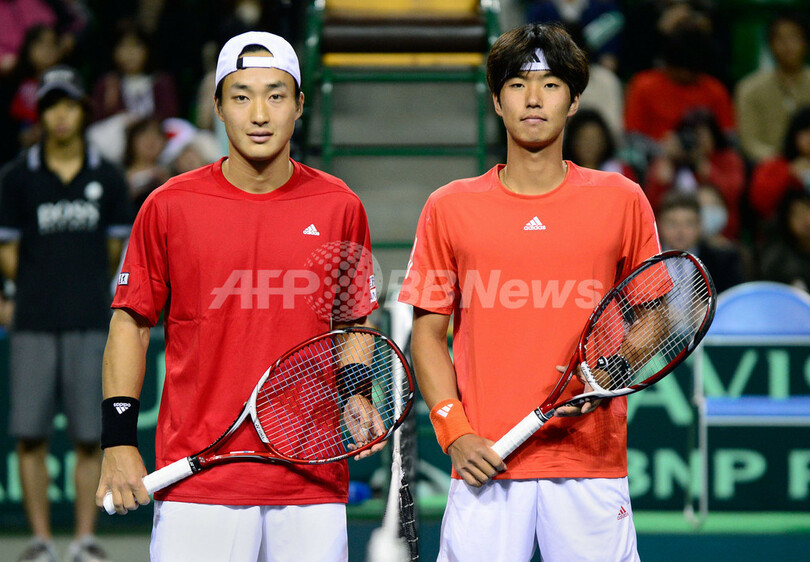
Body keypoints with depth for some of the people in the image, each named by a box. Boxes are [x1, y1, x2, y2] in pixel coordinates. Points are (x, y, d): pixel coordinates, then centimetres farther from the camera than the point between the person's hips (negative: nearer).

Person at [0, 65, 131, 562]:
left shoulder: (108, 178, 7)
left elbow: (115, 250, 13)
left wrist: (86, 287, 5)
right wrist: (43, 287, -1)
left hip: (91, 321, 0)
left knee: (91, 436, 0)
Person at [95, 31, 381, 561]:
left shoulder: (340, 207, 5)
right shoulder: (169, 207, 2)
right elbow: (132, 323, 7)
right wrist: (119, 441, 0)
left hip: (313, 481, 2)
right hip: (196, 486, -1)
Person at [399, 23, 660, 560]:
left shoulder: (622, 200, 6)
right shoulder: (448, 208, 7)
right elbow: (428, 335, 8)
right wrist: (455, 433, -5)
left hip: (592, 458, 0)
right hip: (486, 464, 0)